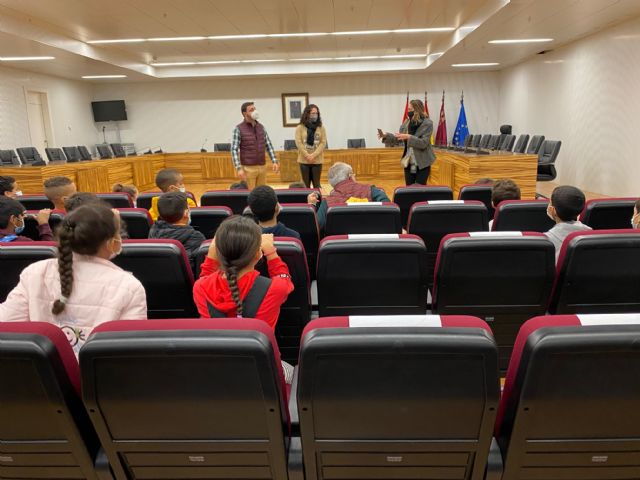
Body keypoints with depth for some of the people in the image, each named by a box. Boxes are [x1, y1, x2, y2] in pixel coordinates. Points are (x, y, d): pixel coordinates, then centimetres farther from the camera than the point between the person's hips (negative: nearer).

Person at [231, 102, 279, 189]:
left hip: (262, 167, 5)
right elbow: (234, 150, -9)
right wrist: (239, 168, -19)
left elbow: (268, 145, 12)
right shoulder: (239, 128, -6)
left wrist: (275, 161, 0)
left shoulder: (261, 127, 9)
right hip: (248, 168, -5)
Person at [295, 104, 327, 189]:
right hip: (304, 160, -1)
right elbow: (298, 143, -6)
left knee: (317, 184, 4)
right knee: (306, 185, 5)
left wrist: (314, 155, -14)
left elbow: (323, 143, -2)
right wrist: (307, 155, -15)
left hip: (317, 160, 1)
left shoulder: (321, 128, 5)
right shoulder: (300, 127, 1)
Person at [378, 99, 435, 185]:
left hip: (422, 163, -5)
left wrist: (409, 137, -29)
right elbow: (398, 138, 7)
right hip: (408, 162, 5)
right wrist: (386, 135, -8)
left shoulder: (427, 123, -12)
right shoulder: (407, 122, 5)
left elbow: (423, 143, -20)